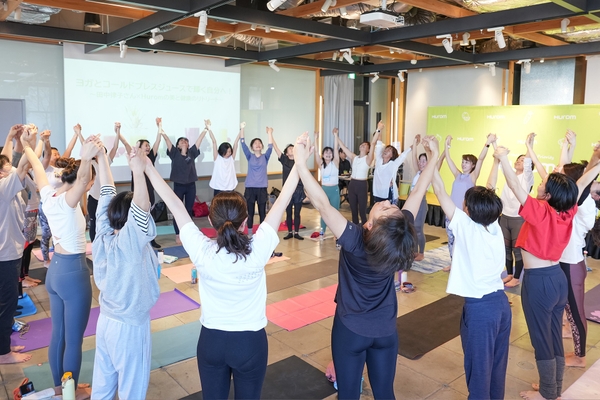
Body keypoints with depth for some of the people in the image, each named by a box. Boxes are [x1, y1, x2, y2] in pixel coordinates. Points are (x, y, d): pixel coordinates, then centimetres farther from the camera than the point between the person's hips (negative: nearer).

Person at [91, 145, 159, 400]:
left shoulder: (103, 235, -7)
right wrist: (138, 172, -49)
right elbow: (142, 210, -43)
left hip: (105, 320, 7)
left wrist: (101, 156, -2)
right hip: (130, 327, -7)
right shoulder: (128, 244, -26)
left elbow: (107, 194, -4)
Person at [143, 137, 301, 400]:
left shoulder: (201, 252, -22)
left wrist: (147, 168, -10)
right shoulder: (257, 251, -24)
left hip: (211, 340, 1)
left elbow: (174, 204, -17)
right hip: (250, 342, -1)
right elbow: (282, 202, -19)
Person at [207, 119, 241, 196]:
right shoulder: (217, 158, -1)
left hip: (230, 189, 2)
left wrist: (241, 129, -3)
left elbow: (236, 142, -1)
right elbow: (214, 142, -7)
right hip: (219, 189, -2)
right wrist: (208, 128, -11)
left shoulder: (232, 158, 4)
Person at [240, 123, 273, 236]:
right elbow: (243, 144, -6)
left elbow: (270, 147, -9)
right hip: (250, 188, 0)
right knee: (250, 212, 7)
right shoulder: (249, 156, 5)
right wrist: (242, 129, -16)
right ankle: (250, 233, 18)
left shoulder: (265, 157, 6)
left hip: (262, 188, 0)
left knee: (262, 212, 6)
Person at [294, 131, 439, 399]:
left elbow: (322, 203, -33)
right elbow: (417, 194, -8)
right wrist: (434, 157, 3)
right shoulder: (400, 237, -19)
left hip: (351, 331, -3)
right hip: (386, 331, 4)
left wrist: (300, 162, -33)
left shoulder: (354, 240, -30)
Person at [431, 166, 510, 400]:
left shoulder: (465, 226, -14)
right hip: (500, 302, 7)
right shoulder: (495, 227, -1)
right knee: (497, 363, 22)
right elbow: (489, 199, 17)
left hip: (479, 308, -7)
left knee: (479, 367, 9)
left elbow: (440, 191, -10)